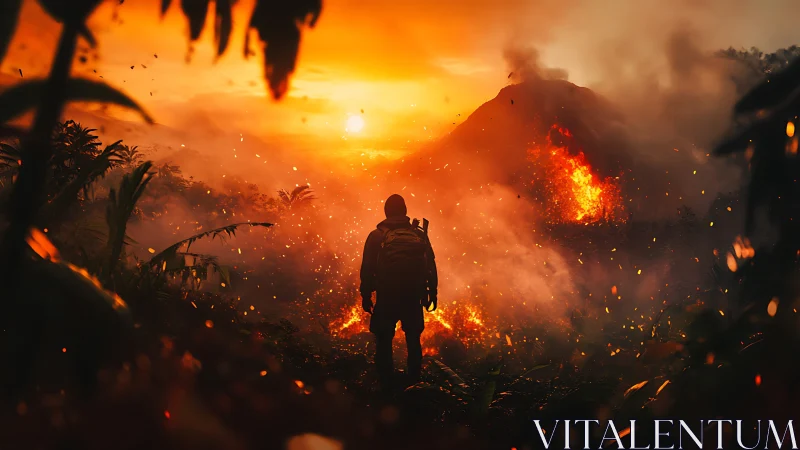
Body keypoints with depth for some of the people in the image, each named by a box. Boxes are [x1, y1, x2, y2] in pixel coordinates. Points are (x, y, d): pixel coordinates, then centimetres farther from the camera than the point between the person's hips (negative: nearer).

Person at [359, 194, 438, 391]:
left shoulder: (376, 236, -1)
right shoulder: (420, 235, 5)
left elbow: (367, 269, -4)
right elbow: (431, 267, 4)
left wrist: (366, 296, 2)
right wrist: (432, 293, 10)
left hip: (386, 297, -2)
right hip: (413, 297, 2)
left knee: (384, 341, 8)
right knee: (413, 340, 16)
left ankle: (386, 386, 6)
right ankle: (414, 384, 19)